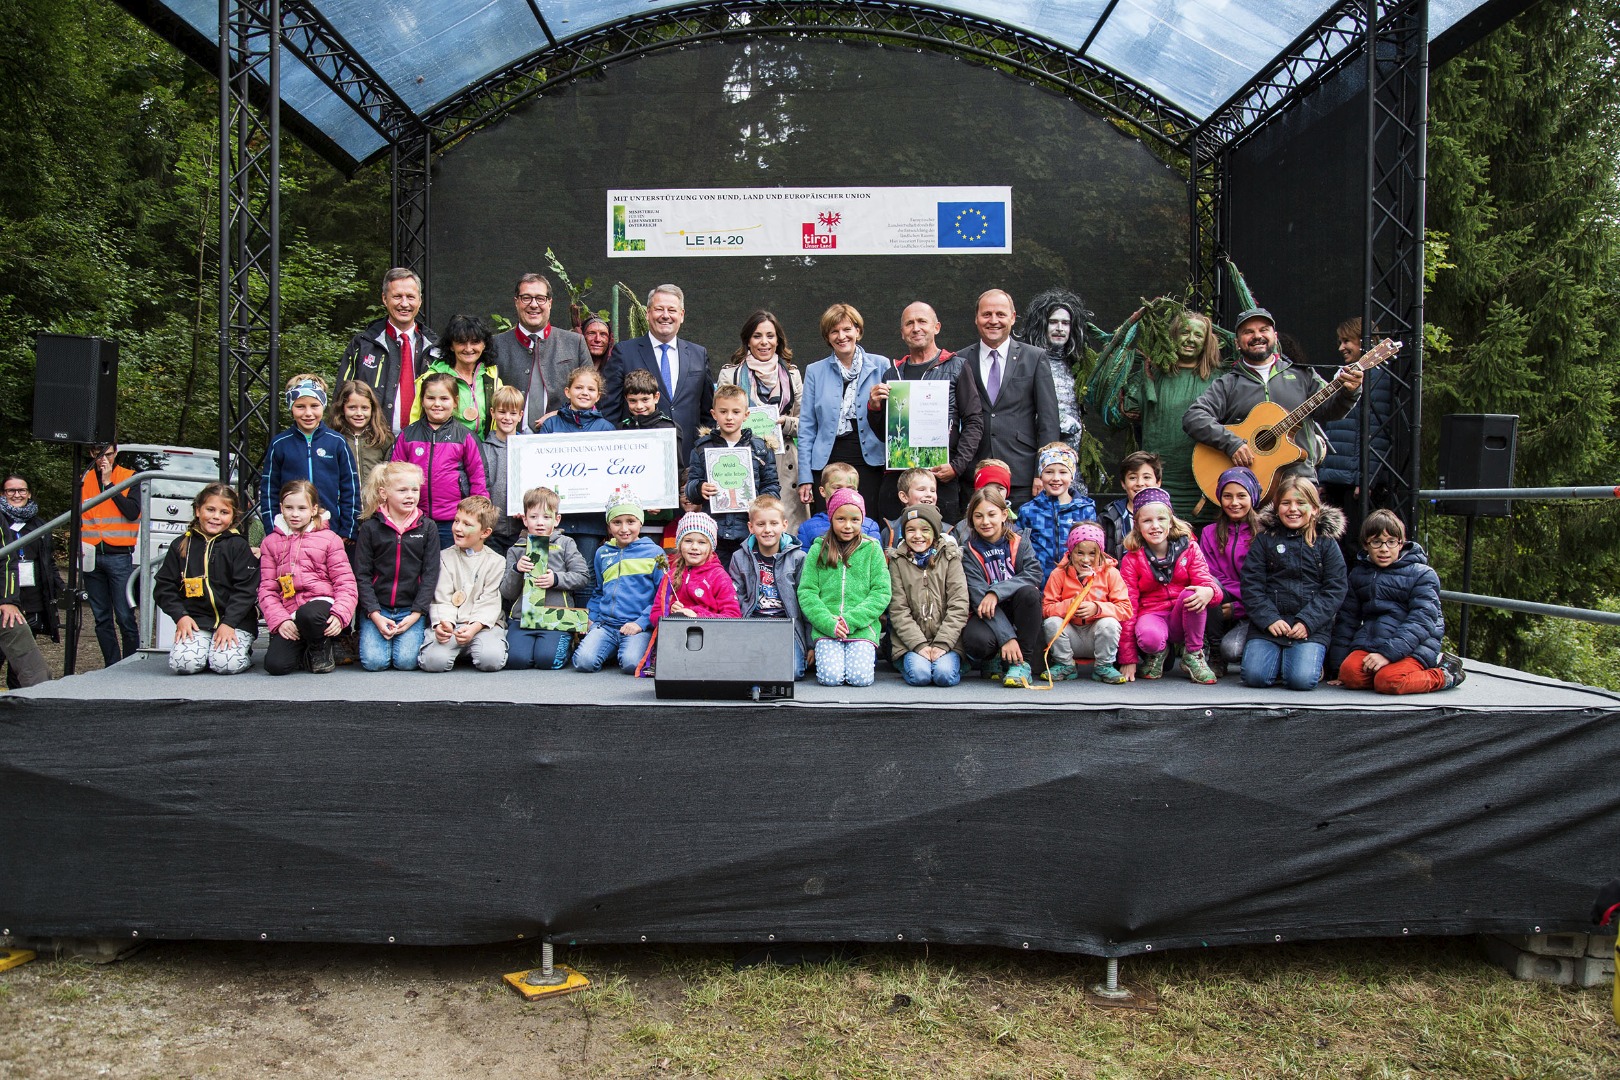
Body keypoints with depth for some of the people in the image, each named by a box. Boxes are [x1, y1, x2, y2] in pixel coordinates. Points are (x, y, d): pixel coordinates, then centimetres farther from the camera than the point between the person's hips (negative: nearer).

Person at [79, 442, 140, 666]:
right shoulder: (84, 481, 12)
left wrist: (108, 483, -12)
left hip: (119, 557, -4)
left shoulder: (129, 478, 2)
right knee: (102, 618, 8)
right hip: (92, 557, 4)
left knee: (125, 617, -7)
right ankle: (111, 668, 15)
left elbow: (133, 512, -11)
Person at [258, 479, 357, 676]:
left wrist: (340, 614, -18)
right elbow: (267, 588, 10)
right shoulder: (271, 542, 15)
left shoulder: (328, 538, 8)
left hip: (321, 603, -2)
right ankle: (305, 652, 14)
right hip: (289, 614, 2)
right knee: (275, 664, -22)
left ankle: (321, 648, -5)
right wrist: (279, 620, -8)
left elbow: (345, 583, 1)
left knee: (308, 614, -39)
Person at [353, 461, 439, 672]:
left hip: (411, 609, 0)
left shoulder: (427, 527, 3)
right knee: (374, 661, -16)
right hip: (376, 609, 0)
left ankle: (419, 632, 14)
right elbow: (362, 575, 0)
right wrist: (375, 615, -11)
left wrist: (415, 615, -9)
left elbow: (430, 575, 0)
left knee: (406, 661, -18)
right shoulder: (370, 528, 1)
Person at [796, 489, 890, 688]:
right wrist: (829, 623, -13)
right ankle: (821, 656, 13)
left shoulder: (872, 549, 6)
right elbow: (806, 593, 1)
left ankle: (871, 656, 14)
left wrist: (851, 621, -12)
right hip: (826, 628, 0)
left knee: (861, 677, -19)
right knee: (831, 677, -19)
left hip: (863, 626, 0)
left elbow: (881, 593, -1)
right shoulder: (818, 550, 7)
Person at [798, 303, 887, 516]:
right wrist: (805, 477, 1)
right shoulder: (815, 371, 9)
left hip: (868, 462, -1)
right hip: (827, 463, 1)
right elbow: (806, 428, 7)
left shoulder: (881, 366, 5)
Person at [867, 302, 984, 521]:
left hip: (941, 475, -3)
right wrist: (874, 408, -1)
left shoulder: (955, 367, 6)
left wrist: (957, 465, -10)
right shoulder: (892, 373, 16)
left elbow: (974, 421, 1)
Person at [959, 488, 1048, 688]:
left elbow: (1034, 573, -18)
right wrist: (1006, 637, -29)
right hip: (989, 616, -1)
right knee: (975, 640, -34)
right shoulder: (969, 553, -7)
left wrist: (996, 592, -30)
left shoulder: (1018, 543, -1)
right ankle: (994, 659, 3)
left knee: (1028, 592, -31)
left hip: (1018, 613, 2)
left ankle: (1023, 662, -20)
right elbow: (979, 597, -18)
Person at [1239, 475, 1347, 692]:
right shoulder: (1264, 539, 9)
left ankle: (1312, 658, 12)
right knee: (1254, 675, -18)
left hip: (1312, 626, -1)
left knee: (1302, 679, -22)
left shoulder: (1326, 543, 9)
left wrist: (1307, 621, -12)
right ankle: (1277, 657, 13)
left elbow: (1335, 589, 1)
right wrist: (1269, 619, -12)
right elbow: (1251, 584, 2)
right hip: (1268, 624, 1)